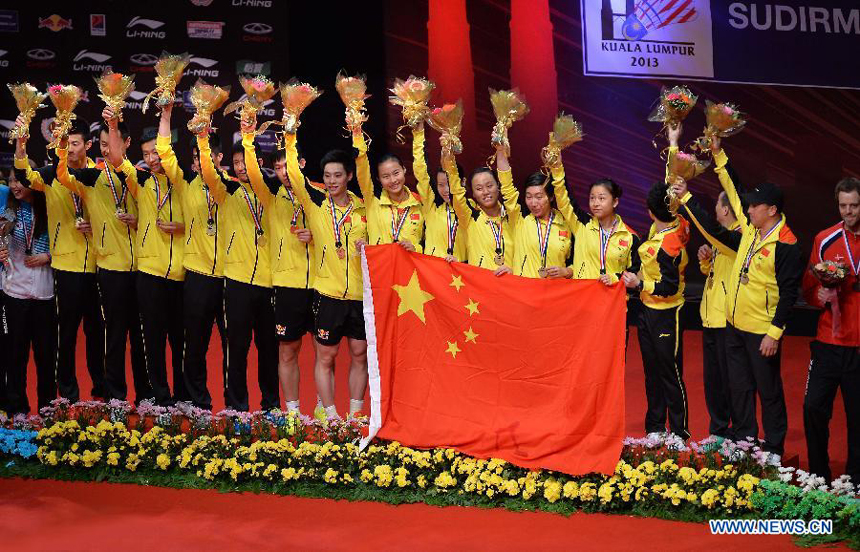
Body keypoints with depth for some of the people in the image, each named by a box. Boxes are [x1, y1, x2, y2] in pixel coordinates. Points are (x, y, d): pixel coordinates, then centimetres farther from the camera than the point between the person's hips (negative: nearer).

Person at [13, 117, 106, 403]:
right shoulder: (52, 174, -2)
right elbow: (26, 177, -23)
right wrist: (20, 144, -39)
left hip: (97, 263, 2)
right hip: (67, 264, -2)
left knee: (96, 328, 11)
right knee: (68, 328, 2)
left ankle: (101, 387, 25)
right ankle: (68, 392, 15)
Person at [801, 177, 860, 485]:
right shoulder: (825, 240, 5)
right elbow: (808, 289, 9)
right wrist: (820, 295, -13)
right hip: (829, 343, 2)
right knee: (814, 408, -1)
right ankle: (819, 477, 16)